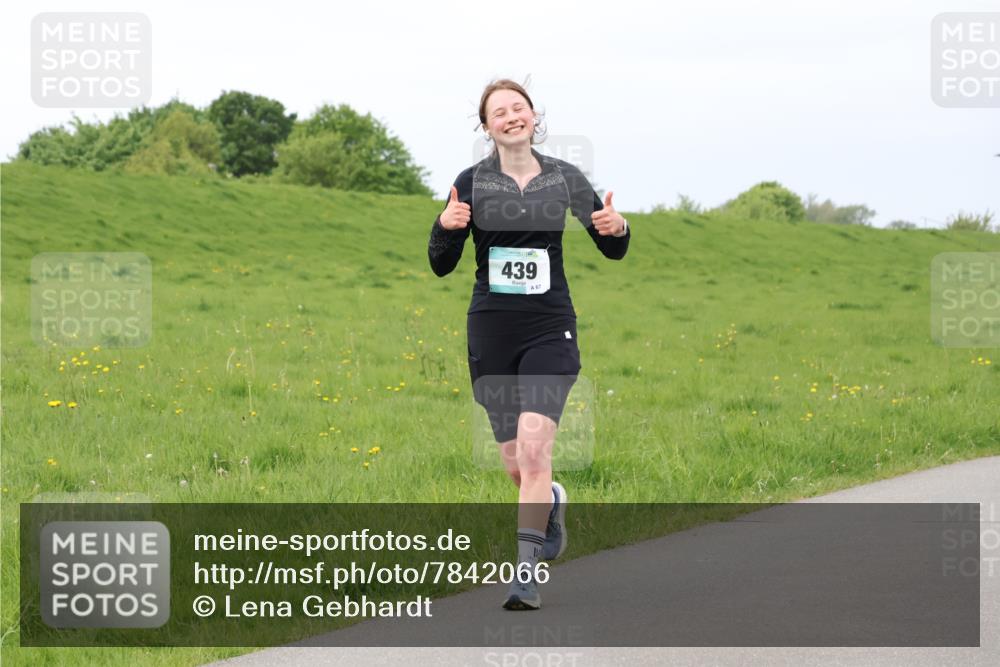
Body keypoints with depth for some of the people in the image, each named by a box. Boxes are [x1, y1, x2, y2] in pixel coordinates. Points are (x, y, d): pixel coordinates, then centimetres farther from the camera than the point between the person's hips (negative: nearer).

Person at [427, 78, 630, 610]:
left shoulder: (565, 179, 3)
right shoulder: (472, 183, 2)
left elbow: (612, 251, 11)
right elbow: (441, 266, 3)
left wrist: (617, 228, -13)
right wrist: (445, 226, -18)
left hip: (549, 328, -1)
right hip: (491, 331, 1)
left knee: (534, 450, -17)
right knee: (516, 463, 9)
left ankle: (526, 573, -14)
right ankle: (550, 504, 44)